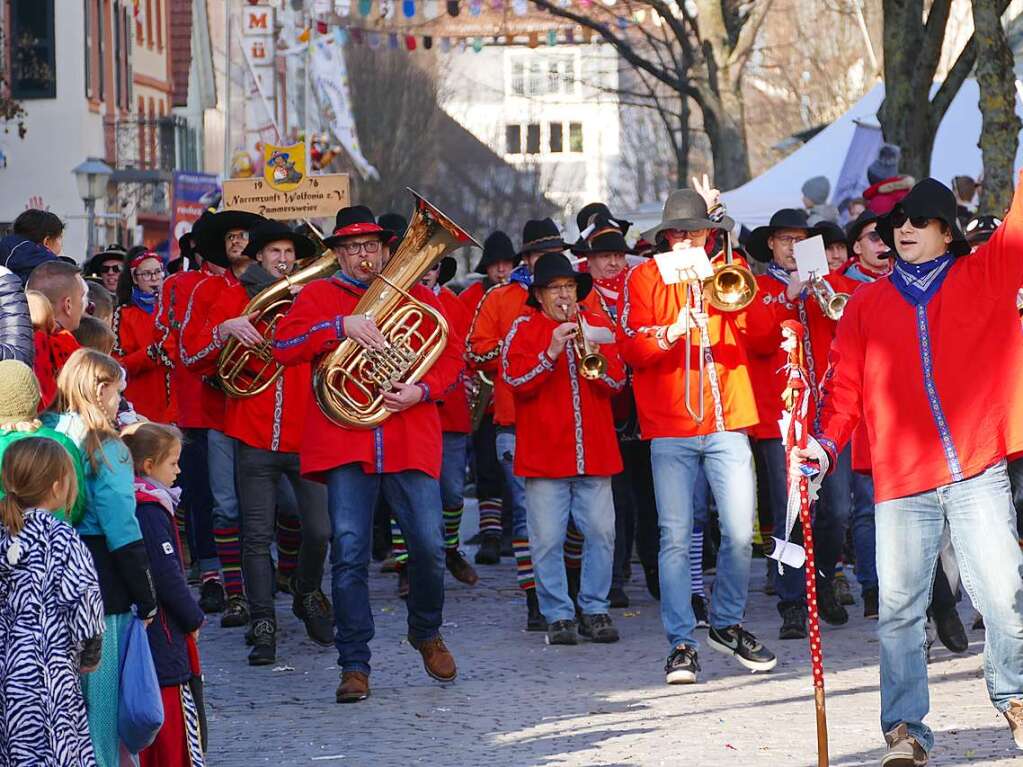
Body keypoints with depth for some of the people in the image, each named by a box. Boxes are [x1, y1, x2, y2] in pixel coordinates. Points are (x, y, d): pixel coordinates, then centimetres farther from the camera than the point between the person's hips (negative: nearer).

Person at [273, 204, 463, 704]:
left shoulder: (418, 297, 15)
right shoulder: (319, 296, 10)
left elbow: (451, 357, 12)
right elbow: (283, 347, -4)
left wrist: (421, 391, -7)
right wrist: (341, 325, -15)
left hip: (411, 442, 1)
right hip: (345, 444, -1)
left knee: (428, 547, -1)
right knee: (348, 554, -5)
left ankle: (426, 633, 27)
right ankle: (354, 664, 2)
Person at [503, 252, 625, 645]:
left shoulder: (597, 324, 13)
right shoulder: (524, 329, 4)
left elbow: (618, 380, 6)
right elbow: (514, 379, -8)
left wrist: (594, 355, -12)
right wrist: (550, 353, -19)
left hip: (595, 453, 3)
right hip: (545, 453, -2)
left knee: (601, 533, 0)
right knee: (547, 539, -3)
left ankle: (595, 609, 11)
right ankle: (558, 615, 5)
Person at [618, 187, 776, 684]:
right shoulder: (645, 278, 5)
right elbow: (631, 349, -6)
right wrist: (673, 332, -24)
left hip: (727, 422, 2)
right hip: (670, 426, -2)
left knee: (740, 533, -2)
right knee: (676, 536, -6)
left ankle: (727, 624, 19)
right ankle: (681, 644, -1)